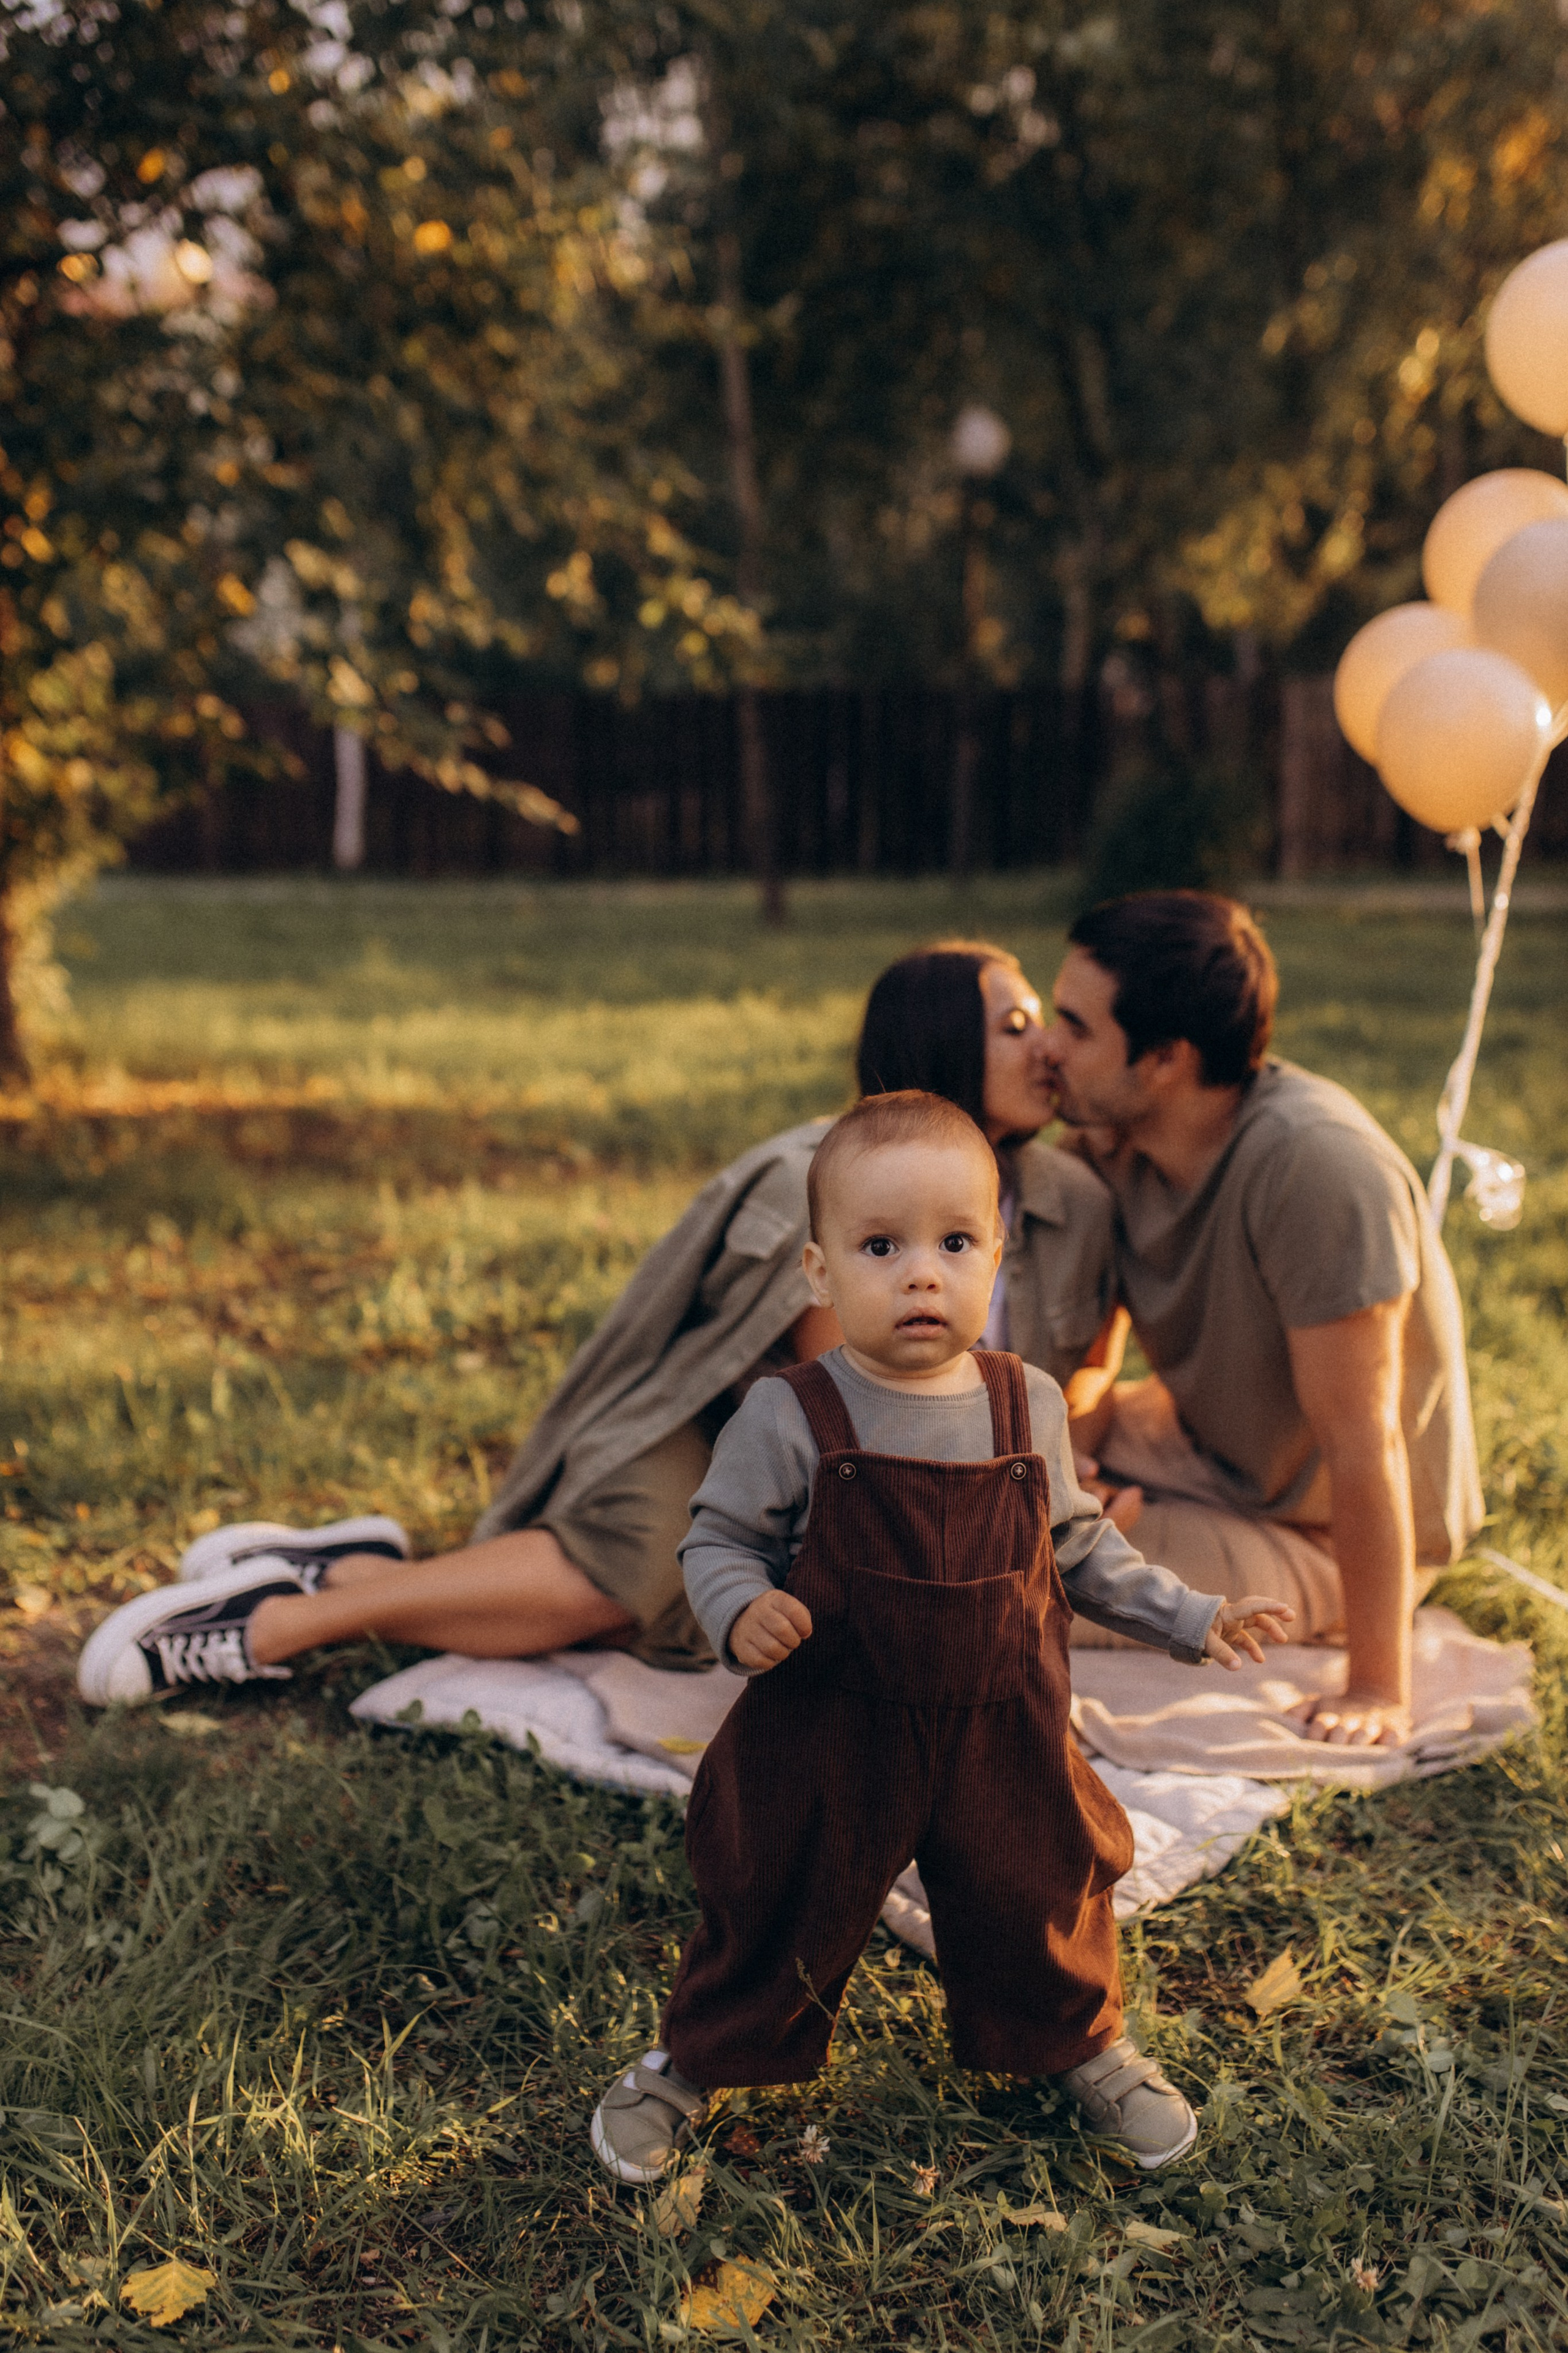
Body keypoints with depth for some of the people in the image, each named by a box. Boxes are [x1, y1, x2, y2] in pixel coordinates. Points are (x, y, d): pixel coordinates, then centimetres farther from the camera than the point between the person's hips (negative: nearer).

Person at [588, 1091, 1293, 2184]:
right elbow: (719, 1540, -8)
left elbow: (1081, 1548, 8)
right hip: (829, 1738, -2)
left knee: (1044, 1900, 18)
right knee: (775, 1914, 13)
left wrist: (1192, 1618, 4)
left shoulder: (1029, 1407, -4)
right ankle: (692, 2061, 40)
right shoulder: (791, 1419, -16)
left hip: (1002, 1738, 3)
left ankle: (1090, 2045, 48)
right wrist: (741, 1613, -28)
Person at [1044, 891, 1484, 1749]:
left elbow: (1362, 1444, -33)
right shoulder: (1110, 1140, -10)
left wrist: (1377, 1694, -30)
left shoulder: (1314, 1165, -34)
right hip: (1208, 1451, 7)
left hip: (1319, 1538, -7)